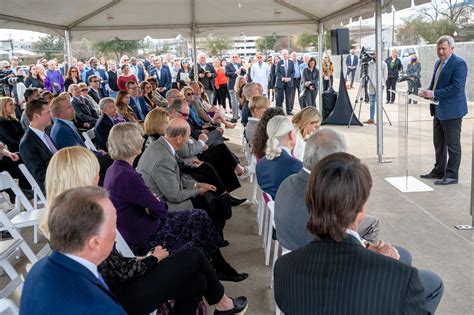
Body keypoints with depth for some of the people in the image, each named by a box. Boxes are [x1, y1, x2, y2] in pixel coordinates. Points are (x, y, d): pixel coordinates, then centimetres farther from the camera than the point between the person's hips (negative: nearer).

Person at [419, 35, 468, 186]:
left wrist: (434, 94, -24)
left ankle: (451, 175, 8)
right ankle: (439, 171, 30)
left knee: (453, 145, 1)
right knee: (439, 143, 18)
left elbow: (456, 87, -23)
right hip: (439, 110, 9)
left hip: (451, 110, -9)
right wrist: (427, 91, 0)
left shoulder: (459, 63, -14)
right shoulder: (439, 63, 14)